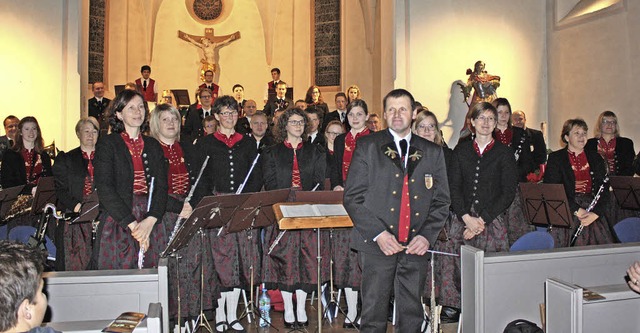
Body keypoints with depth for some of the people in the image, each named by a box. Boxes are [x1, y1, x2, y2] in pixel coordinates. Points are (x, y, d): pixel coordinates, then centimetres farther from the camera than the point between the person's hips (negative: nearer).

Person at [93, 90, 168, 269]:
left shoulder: (153, 146, 13)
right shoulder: (107, 144, 2)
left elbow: (161, 187, 6)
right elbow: (105, 190, -8)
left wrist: (150, 221, -11)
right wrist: (132, 224, -14)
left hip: (151, 224, 3)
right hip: (117, 223, -3)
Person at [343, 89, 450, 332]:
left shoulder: (432, 152, 12)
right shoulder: (367, 147, 4)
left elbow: (441, 201, 11)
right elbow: (352, 197, -2)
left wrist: (427, 235, -4)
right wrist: (378, 233, -13)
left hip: (416, 246, 3)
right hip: (377, 244, -2)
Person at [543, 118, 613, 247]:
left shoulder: (596, 158, 14)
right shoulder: (555, 158, 3)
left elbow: (604, 190, 7)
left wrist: (595, 213, -9)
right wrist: (577, 210, -12)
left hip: (593, 214, 3)